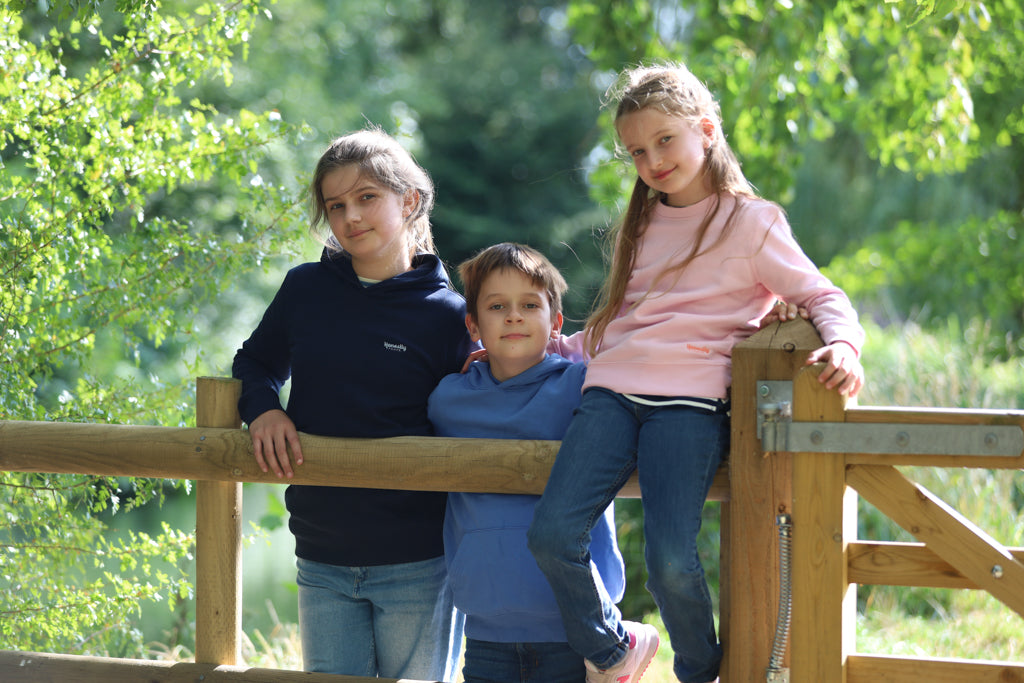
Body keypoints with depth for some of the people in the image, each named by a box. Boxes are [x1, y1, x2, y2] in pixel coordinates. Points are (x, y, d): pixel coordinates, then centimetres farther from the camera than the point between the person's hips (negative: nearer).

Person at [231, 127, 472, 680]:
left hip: (417, 567, -3)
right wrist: (262, 408, 1)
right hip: (323, 565, 3)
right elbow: (256, 362, 20)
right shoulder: (305, 290, 4)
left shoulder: (447, 314, -5)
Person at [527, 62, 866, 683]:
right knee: (553, 533, -16)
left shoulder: (749, 222, 7)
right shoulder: (642, 227, 25)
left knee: (671, 558, -22)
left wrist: (844, 345, -16)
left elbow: (823, 297, 5)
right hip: (613, 390, 5)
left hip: (690, 399, -5)